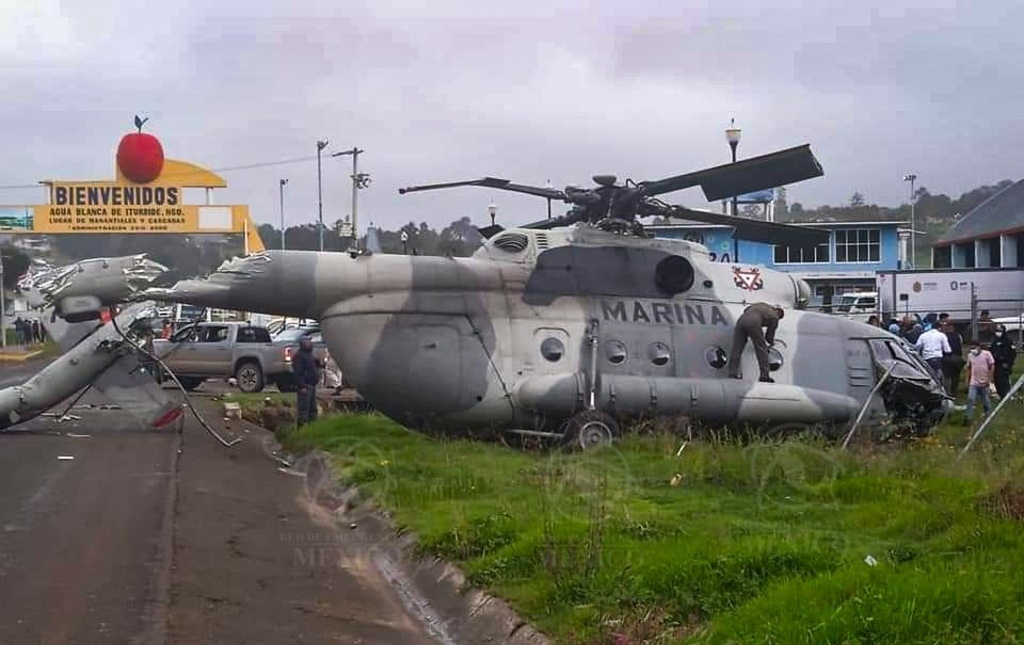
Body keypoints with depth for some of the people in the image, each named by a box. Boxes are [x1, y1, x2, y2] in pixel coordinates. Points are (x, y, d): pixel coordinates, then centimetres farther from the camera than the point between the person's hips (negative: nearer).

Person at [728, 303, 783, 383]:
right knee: (762, 349, 7)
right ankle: (764, 376, 7)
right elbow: (768, 337, 23)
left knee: (736, 349, 7)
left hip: (742, 318, 5)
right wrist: (772, 342, 46)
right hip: (754, 322, -5)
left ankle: (733, 373, 4)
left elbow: (746, 310, 36)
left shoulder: (762, 305, 34)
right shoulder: (774, 317, 20)